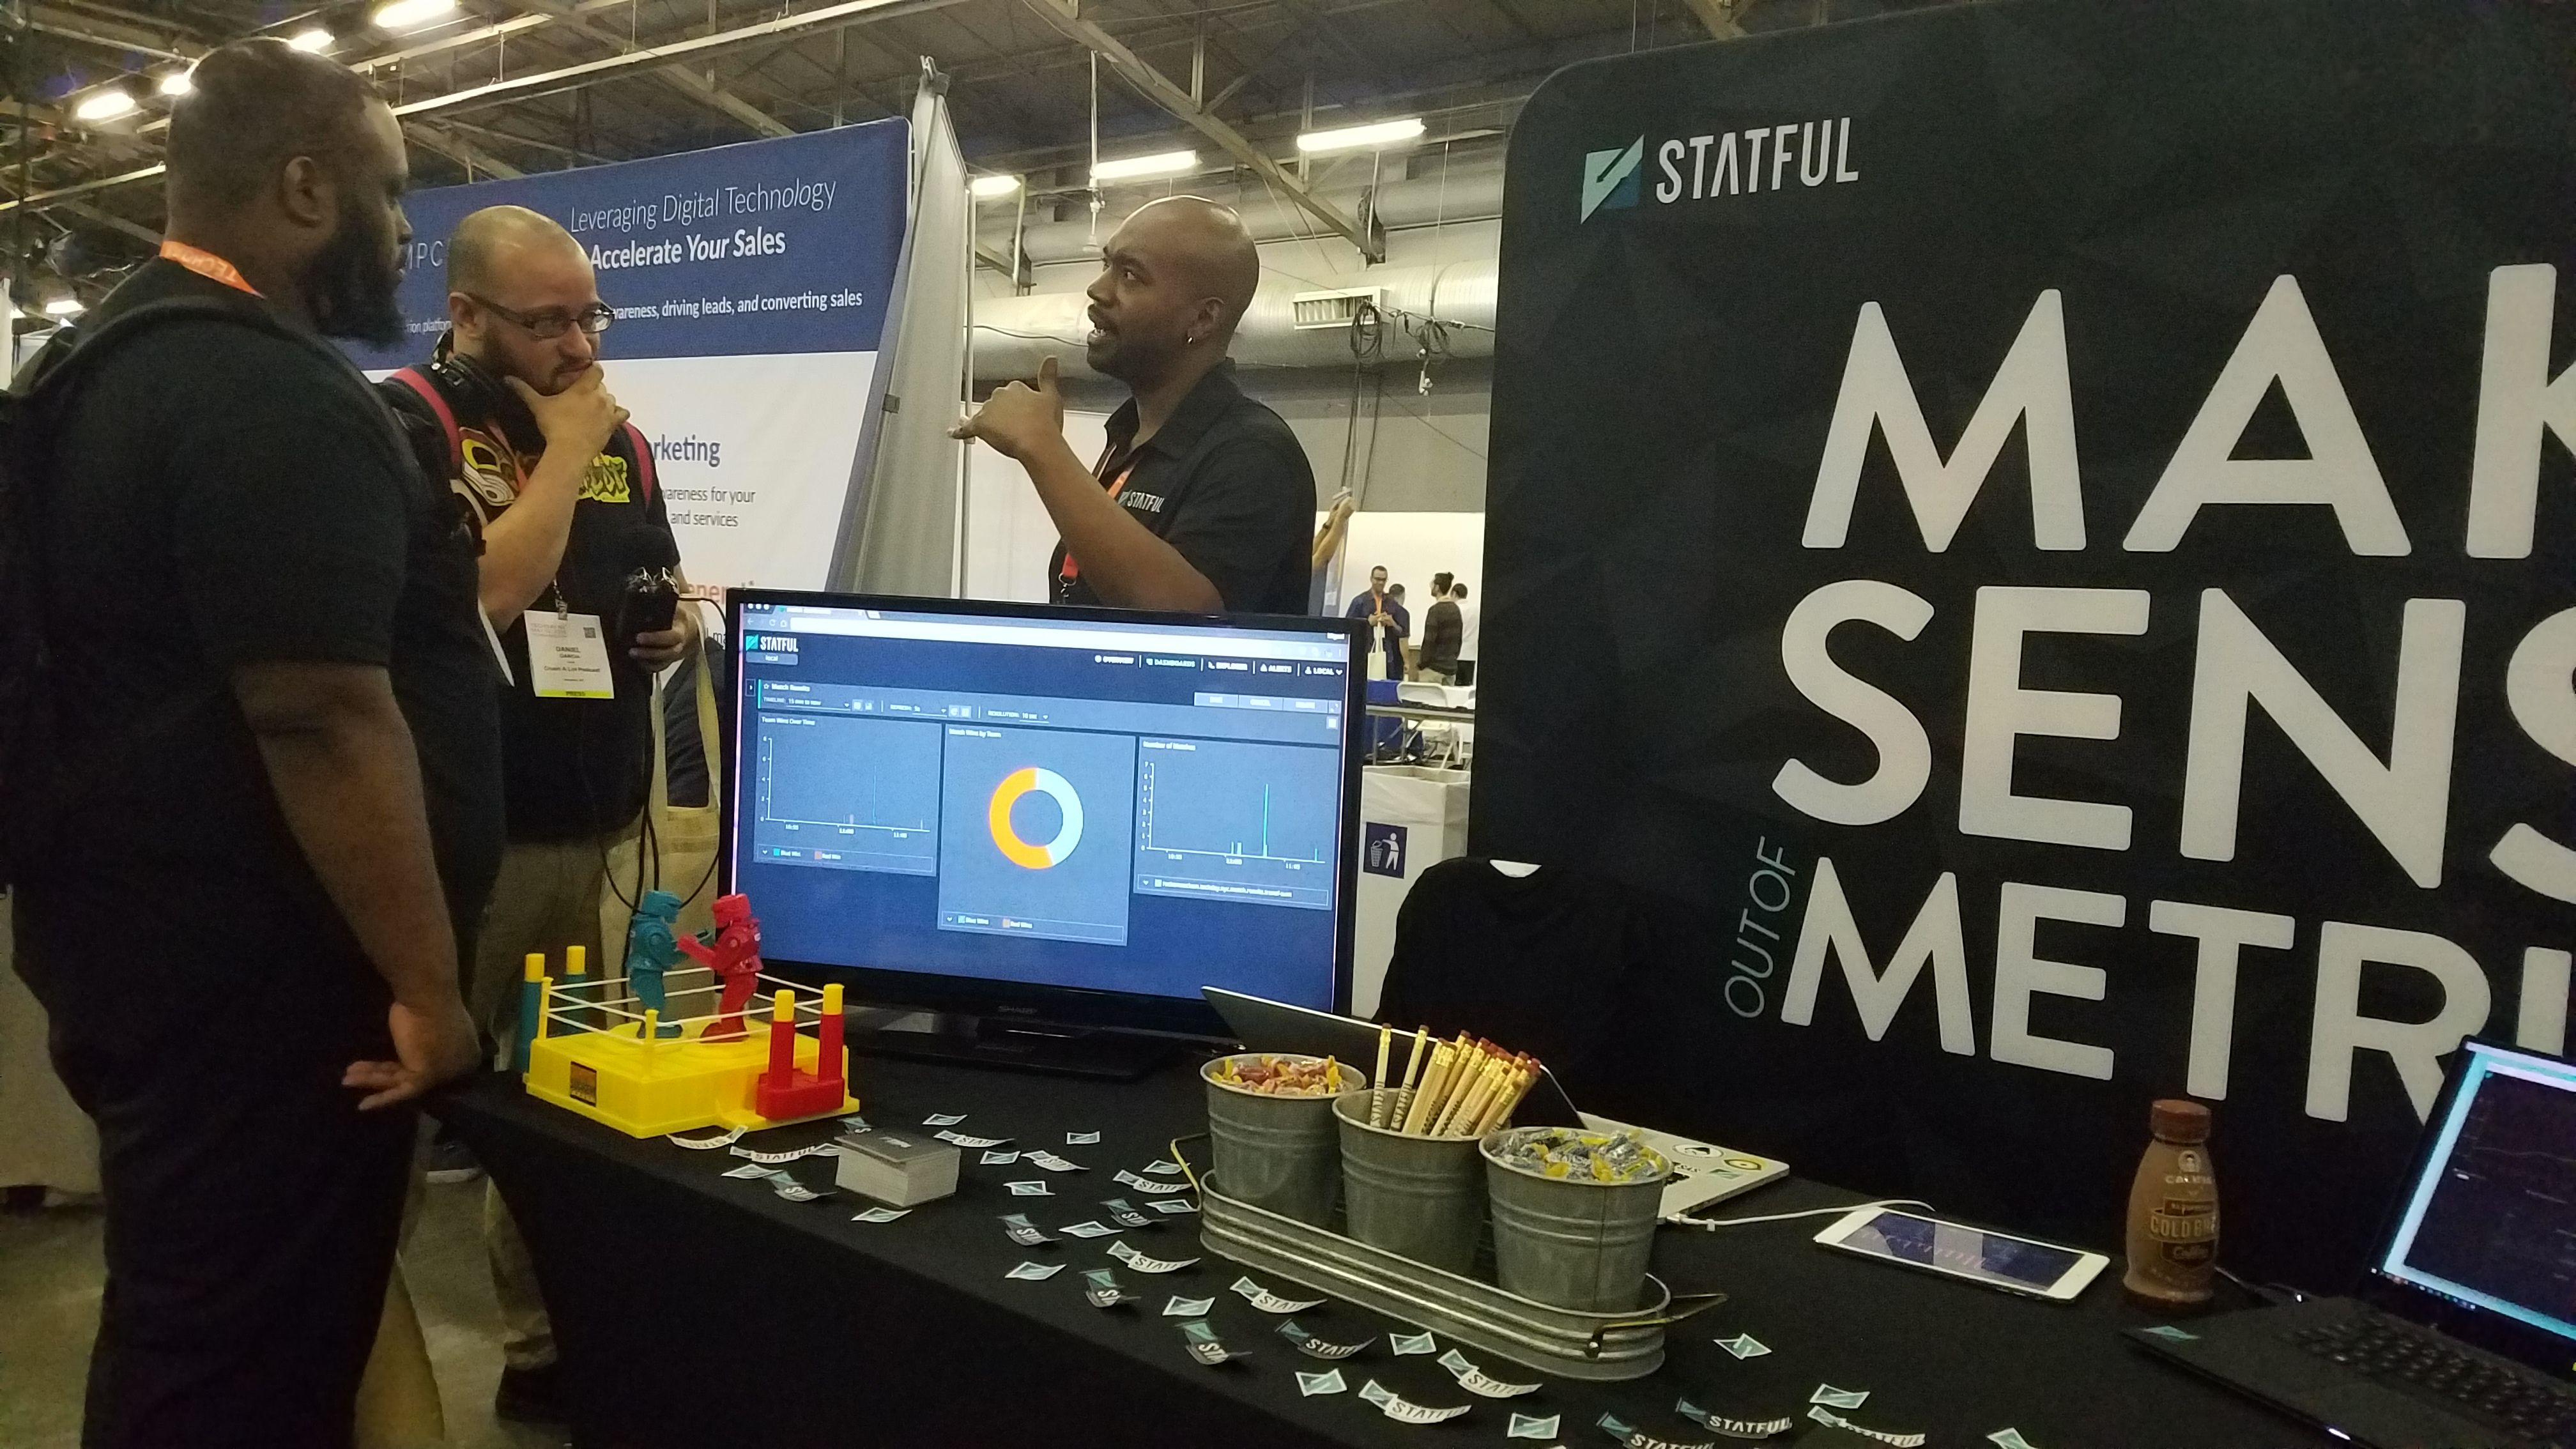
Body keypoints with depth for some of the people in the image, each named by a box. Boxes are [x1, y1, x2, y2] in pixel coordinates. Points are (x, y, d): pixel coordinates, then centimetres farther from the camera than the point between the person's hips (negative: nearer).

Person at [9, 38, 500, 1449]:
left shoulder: (118, 355, 12)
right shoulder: (273, 397, -22)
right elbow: (325, 717, -27)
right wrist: (426, 987, -21)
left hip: (149, 940, 10)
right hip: (253, 977, -10)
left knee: (180, 1333, 24)